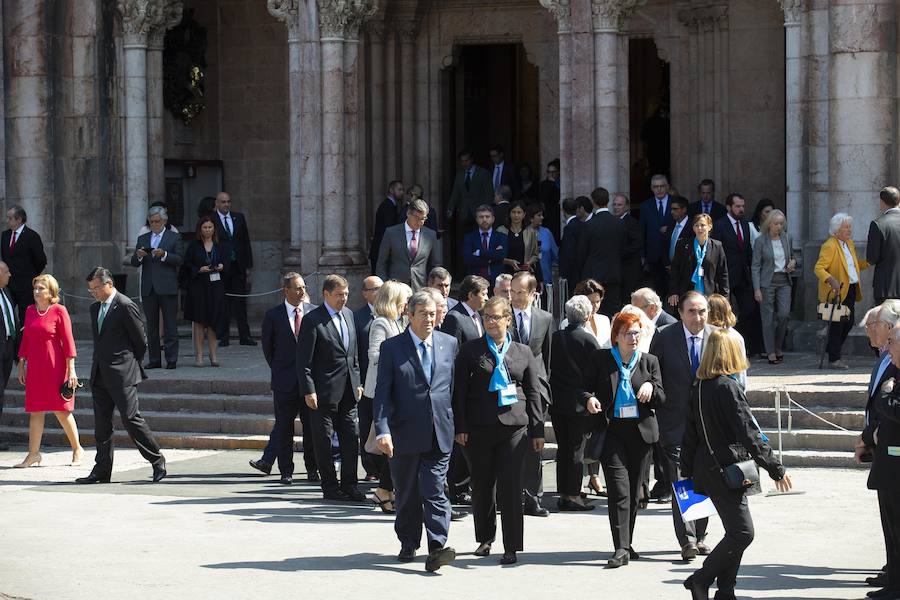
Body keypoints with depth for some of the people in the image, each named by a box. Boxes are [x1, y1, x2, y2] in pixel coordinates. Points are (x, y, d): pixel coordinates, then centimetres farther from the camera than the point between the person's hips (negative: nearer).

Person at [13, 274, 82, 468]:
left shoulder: (59, 311, -6)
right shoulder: (30, 310, 9)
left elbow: (68, 341, -7)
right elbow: (25, 340, 15)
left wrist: (71, 370, -11)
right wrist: (21, 365, 13)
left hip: (55, 367, -5)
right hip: (34, 368, 5)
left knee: (61, 410, 1)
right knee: (35, 410, 4)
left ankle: (77, 449, 16)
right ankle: (33, 454, 7)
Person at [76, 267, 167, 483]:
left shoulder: (126, 307, -11)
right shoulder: (95, 308, 15)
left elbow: (141, 342, -7)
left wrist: (130, 365, 4)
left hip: (122, 375, -8)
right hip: (100, 375, 8)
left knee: (131, 418, -8)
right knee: (101, 423, 7)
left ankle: (157, 461, 3)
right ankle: (102, 470, 11)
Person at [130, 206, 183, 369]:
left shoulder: (174, 238, 6)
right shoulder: (143, 239, 16)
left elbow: (179, 259, -4)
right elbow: (134, 263, 10)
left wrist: (164, 255, -19)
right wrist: (138, 256, -12)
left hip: (167, 288, -4)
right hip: (148, 288, 4)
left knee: (170, 326, -4)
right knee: (151, 326, 6)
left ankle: (171, 360, -3)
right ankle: (154, 360, 10)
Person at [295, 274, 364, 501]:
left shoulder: (348, 315, 12)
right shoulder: (313, 320, -10)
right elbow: (303, 360, -12)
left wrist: (357, 382, 14)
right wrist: (308, 391, -16)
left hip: (348, 389, 7)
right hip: (324, 392, -7)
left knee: (351, 438, 6)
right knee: (324, 440, 2)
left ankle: (349, 485, 14)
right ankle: (330, 487, 9)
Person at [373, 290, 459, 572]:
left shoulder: (449, 344, 8)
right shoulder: (392, 347, -1)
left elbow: (453, 387, 14)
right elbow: (383, 392, -5)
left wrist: (456, 426, 11)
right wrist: (383, 429, -16)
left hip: (439, 433, 1)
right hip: (405, 433, -1)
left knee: (435, 492, -8)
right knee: (406, 494, 11)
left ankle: (437, 548, -15)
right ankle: (408, 544, 25)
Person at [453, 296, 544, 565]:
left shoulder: (523, 352, 10)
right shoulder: (470, 351, 7)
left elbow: (533, 393, 11)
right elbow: (459, 391, 4)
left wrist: (537, 431, 6)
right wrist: (460, 427, -4)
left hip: (514, 425, -1)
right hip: (479, 427, 1)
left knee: (510, 486, -7)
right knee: (482, 485, 8)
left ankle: (511, 548, -4)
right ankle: (485, 539, 25)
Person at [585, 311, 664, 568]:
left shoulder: (649, 361, 9)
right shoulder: (600, 359, 5)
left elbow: (661, 399, 10)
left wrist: (651, 386, -11)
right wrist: (590, 399, -14)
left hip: (640, 431, 3)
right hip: (611, 430, -3)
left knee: (634, 490, 9)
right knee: (619, 489, -12)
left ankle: (626, 543, 22)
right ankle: (621, 548, -15)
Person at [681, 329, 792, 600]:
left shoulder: (698, 387, 9)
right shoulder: (728, 387, -15)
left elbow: (690, 433, 14)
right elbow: (748, 433, -18)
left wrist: (687, 471, 22)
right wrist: (776, 469, -14)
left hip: (706, 469, 9)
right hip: (726, 470, -9)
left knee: (736, 531, 13)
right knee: (742, 532, -6)